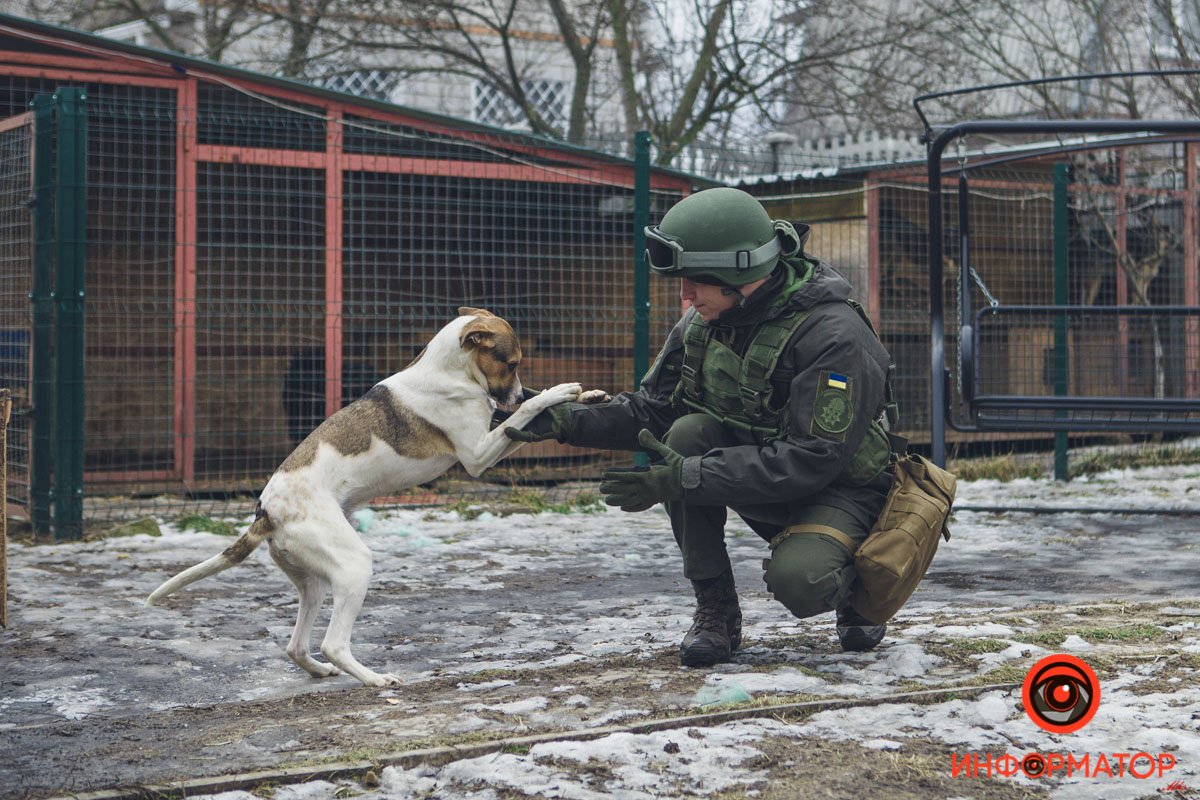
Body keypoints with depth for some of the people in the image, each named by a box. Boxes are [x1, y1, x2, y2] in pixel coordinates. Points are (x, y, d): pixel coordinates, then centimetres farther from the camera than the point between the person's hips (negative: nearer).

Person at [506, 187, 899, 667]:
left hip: (840, 488, -6)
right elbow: (650, 409, 1)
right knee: (687, 433, -22)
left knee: (796, 580, -36)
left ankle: (856, 590, 4)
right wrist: (566, 421, -18)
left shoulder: (833, 333, -27)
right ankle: (716, 613, -11)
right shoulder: (702, 323, -5)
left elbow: (812, 461, -33)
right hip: (765, 486, 7)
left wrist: (686, 480, -37)